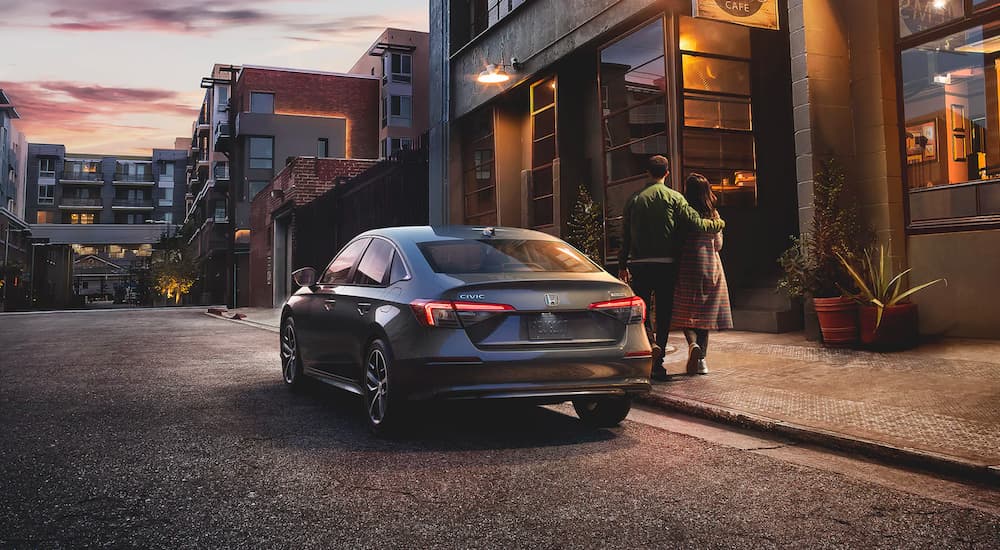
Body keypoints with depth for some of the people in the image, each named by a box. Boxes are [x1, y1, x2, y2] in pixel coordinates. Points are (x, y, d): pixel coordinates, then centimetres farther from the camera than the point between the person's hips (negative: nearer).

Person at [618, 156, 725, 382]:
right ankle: (657, 365, 7)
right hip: (666, 263, -1)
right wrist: (719, 224, 14)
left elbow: (625, 236, 7)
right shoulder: (674, 198, -1)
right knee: (663, 313, 6)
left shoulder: (633, 199, 6)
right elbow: (697, 223, -6)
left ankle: (650, 342, -17)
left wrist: (622, 265, 14)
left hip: (639, 264, 1)